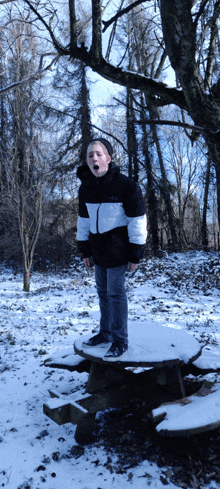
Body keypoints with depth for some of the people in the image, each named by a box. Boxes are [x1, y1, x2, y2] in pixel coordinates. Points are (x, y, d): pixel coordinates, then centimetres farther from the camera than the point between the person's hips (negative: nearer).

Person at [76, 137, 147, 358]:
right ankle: (105, 333, 29)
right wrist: (85, 250, 11)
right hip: (98, 248, 6)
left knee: (115, 292, -3)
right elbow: (84, 220, 13)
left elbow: (137, 220, -10)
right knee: (102, 291, 14)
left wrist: (135, 253, -11)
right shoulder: (85, 187, 5)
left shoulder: (125, 185, -12)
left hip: (117, 248, -6)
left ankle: (120, 340, 12)